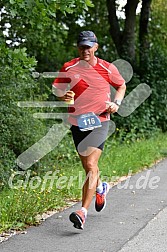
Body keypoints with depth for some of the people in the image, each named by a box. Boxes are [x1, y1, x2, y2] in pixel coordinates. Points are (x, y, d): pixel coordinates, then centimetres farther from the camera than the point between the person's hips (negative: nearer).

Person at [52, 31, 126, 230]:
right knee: (87, 166, 16)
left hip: (99, 122, -3)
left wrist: (116, 103, -2)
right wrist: (62, 95, -14)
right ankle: (100, 188, 49)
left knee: (91, 165, -17)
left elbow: (121, 86, 16)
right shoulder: (68, 68, 1)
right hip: (77, 122, 3)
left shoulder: (107, 69, -1)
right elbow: (57, 87, 9)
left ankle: (83, 211, -21)